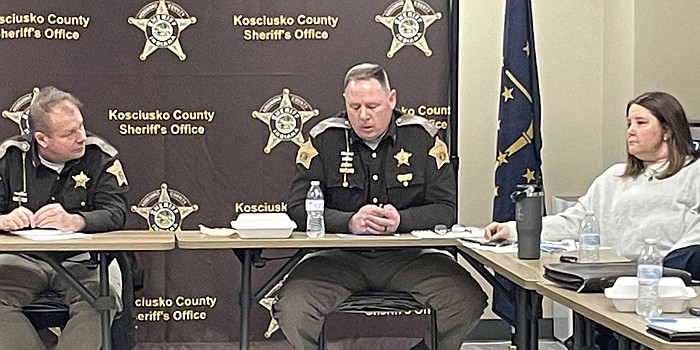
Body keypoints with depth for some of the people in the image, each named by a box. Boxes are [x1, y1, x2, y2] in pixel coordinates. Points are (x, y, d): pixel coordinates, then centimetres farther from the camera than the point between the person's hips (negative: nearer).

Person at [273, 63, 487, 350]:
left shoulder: (422, 136, 2)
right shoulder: (323, 139, 0)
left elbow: (445, 208, -1)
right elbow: (299, 208, -4)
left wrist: (401, 221, -21)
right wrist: (350, 222, -21)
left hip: (408, 258, 1)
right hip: (341, 258, -1)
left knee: (468, 300, -24)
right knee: (292, 307, -29)